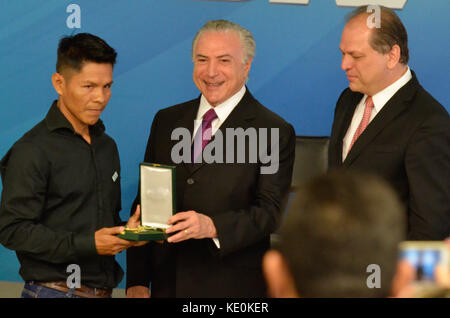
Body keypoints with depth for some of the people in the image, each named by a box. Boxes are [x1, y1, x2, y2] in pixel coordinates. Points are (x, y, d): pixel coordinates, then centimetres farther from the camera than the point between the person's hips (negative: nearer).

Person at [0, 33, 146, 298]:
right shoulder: (32, 151, -11)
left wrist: (126, 232, -1)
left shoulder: (106, 145, 15)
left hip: (103, 291, 7)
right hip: (54, 290, -7)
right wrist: (88, 245, -21)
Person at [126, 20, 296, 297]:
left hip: (232, 286, -3)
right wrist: (137, 281, 2)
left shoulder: (275, 132, -5)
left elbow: (269, 212, -11)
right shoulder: (167, 121, 9)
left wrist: (212, 226, -28)